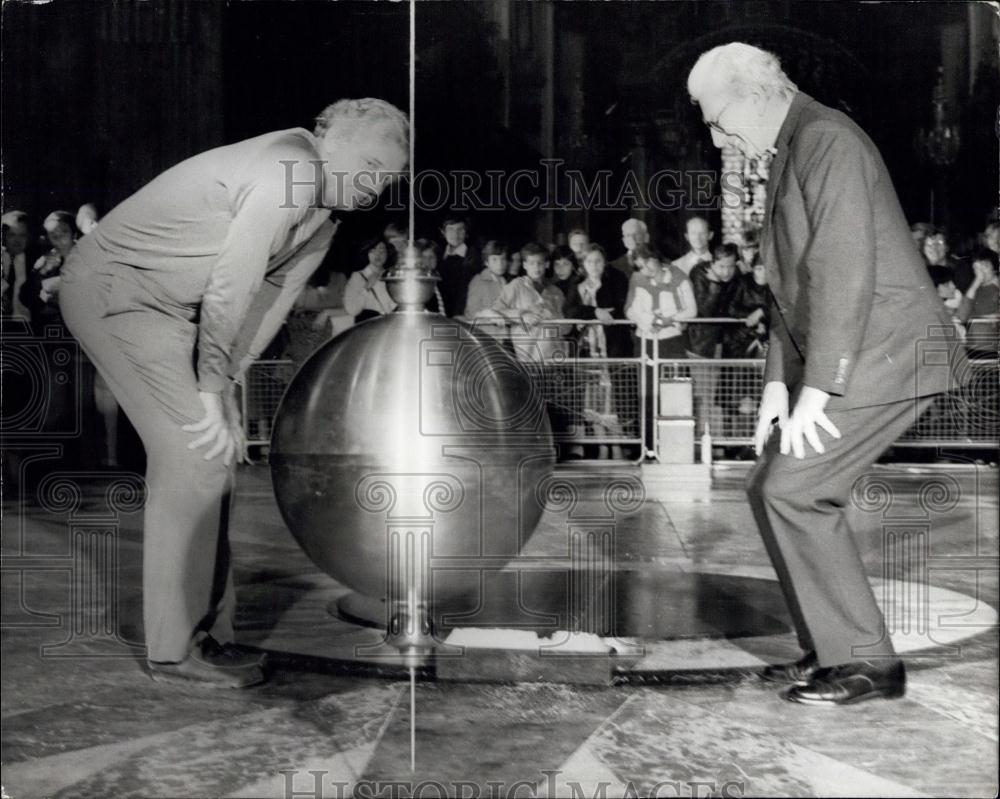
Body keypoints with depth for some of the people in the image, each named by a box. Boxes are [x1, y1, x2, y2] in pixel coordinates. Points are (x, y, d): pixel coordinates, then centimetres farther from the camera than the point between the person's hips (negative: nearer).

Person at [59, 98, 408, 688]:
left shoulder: (320, 225, 7)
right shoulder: (290, 174, -23)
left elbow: (266, 307, 5)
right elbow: (228, 294, -23)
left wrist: (223, 391, -3)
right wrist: (213, 392, -15)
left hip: (168, 306, 10)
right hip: (114, 287, -10)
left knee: (214, 457, 7)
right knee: (195, 458, -12)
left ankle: (208, 633, 15)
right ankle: (176, 650, -4)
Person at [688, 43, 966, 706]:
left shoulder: (828, 141, -14)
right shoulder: (789, 154, 18)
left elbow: (843, 272, -22)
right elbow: (794, 283, 19)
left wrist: (816, 388, -22)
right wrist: (779, 380, 10)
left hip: (884, 356, -10)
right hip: (842, 363, 10)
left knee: (794, 491, -13)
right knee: (771, 489, 9)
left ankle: (867, 662, -3)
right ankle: (832, 649, 17)